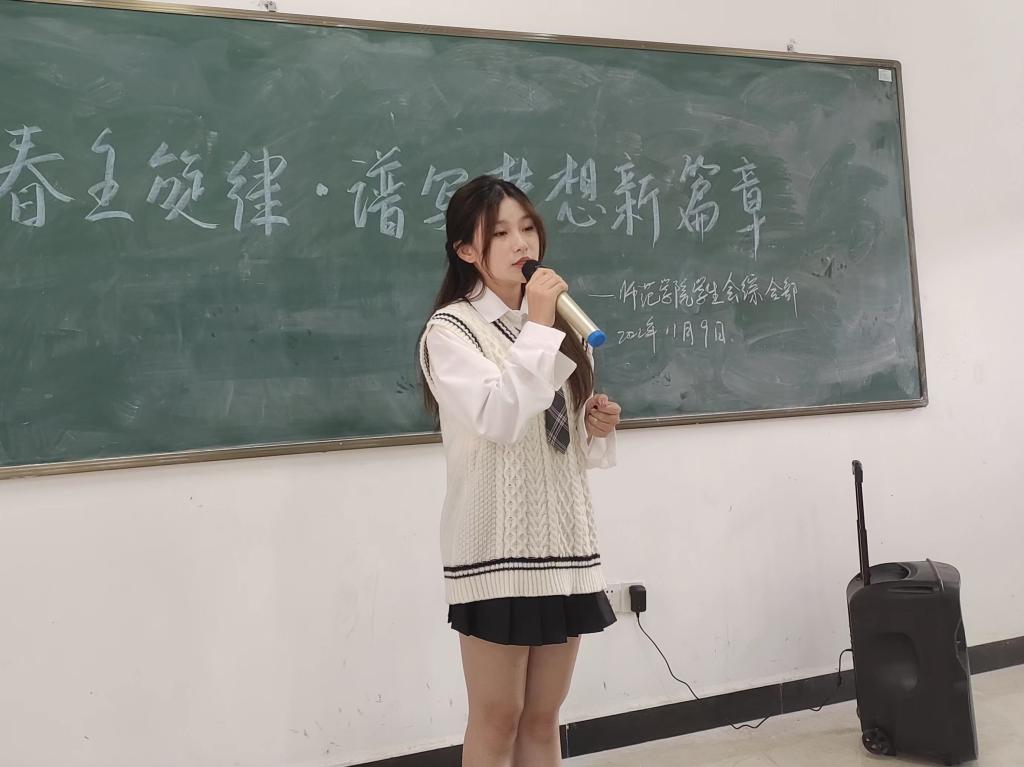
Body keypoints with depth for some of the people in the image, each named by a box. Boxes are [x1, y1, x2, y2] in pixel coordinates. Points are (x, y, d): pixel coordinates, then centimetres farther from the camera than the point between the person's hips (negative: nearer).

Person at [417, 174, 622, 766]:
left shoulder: (556, 322, 14)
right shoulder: (450, 330, -7)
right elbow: (499, 419, -23)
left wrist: (598, 426, -1)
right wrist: (538, 329, -19)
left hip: (565, 535, 6)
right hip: (497, 543, -6)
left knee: (544, 716, 13)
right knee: (498, 717, 3)